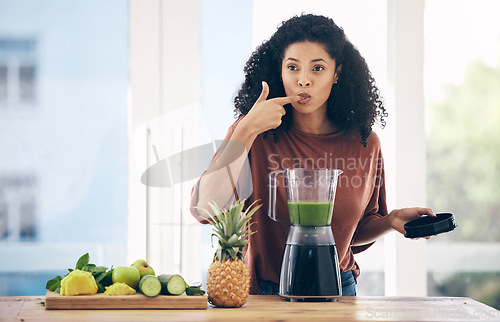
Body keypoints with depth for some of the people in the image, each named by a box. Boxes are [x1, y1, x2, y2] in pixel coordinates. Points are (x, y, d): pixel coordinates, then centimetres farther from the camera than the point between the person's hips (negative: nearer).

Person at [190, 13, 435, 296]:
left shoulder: (363, 144, 1)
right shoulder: (253, 135, -6)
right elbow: (205, 209, -21)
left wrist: (390, 220, -4)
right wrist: (247, 130, -21)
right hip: (265, 292, -2)